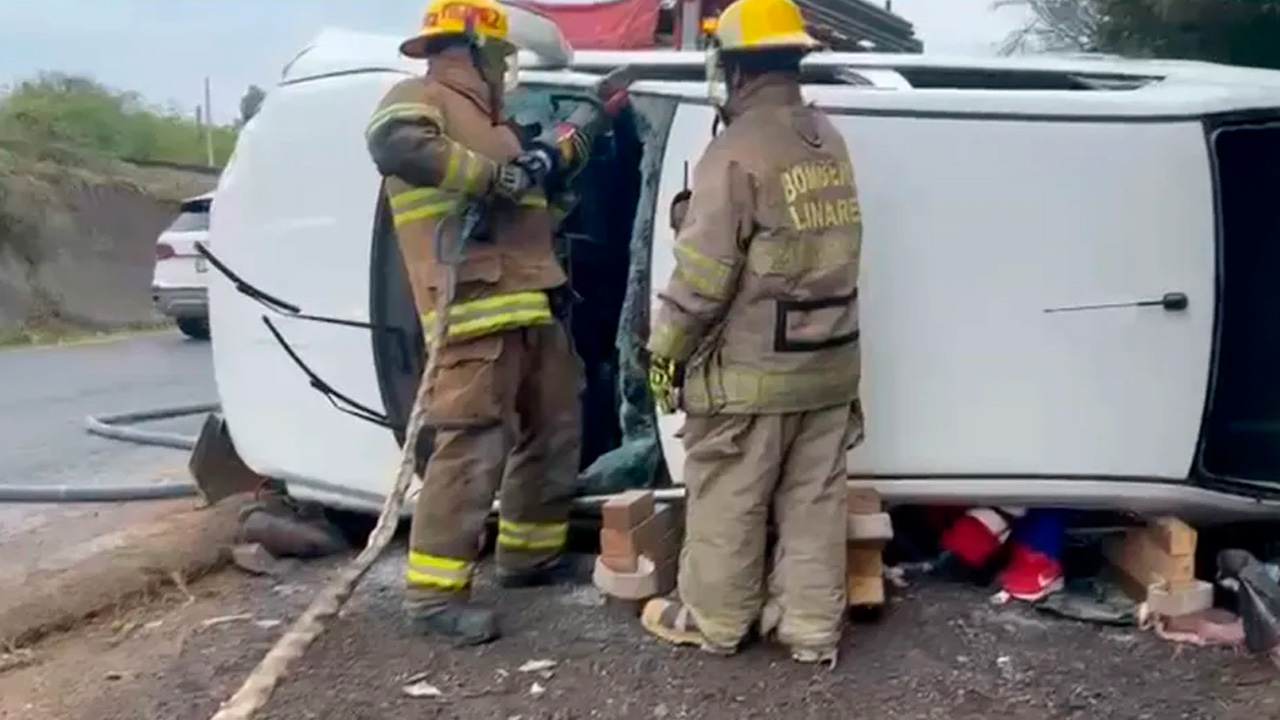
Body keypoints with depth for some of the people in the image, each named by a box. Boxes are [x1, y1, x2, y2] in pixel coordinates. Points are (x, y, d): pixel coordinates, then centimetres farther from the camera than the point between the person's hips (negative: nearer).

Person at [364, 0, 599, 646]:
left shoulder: (486, 121, 27)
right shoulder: (420, 99, -2)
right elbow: (391, 142, -26)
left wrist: (557, 162, 22)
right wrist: (494, 176, -22)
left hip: (532, 303, 10)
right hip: (478, 308, -10)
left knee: (553, 432, 18)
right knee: (473, 448, -13)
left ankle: (528, 554, 31)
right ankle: (433, 593, -7)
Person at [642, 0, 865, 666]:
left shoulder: (738, 151, -16)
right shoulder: (830, 141, 10)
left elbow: (702, 274, -16)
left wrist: (665, 351, -5)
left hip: (751, 370, -7)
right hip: (828, 361, 7)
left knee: (727, 503, 8)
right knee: (814, 500, 13)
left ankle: (713, 619, 23)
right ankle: (812, 627, 22)